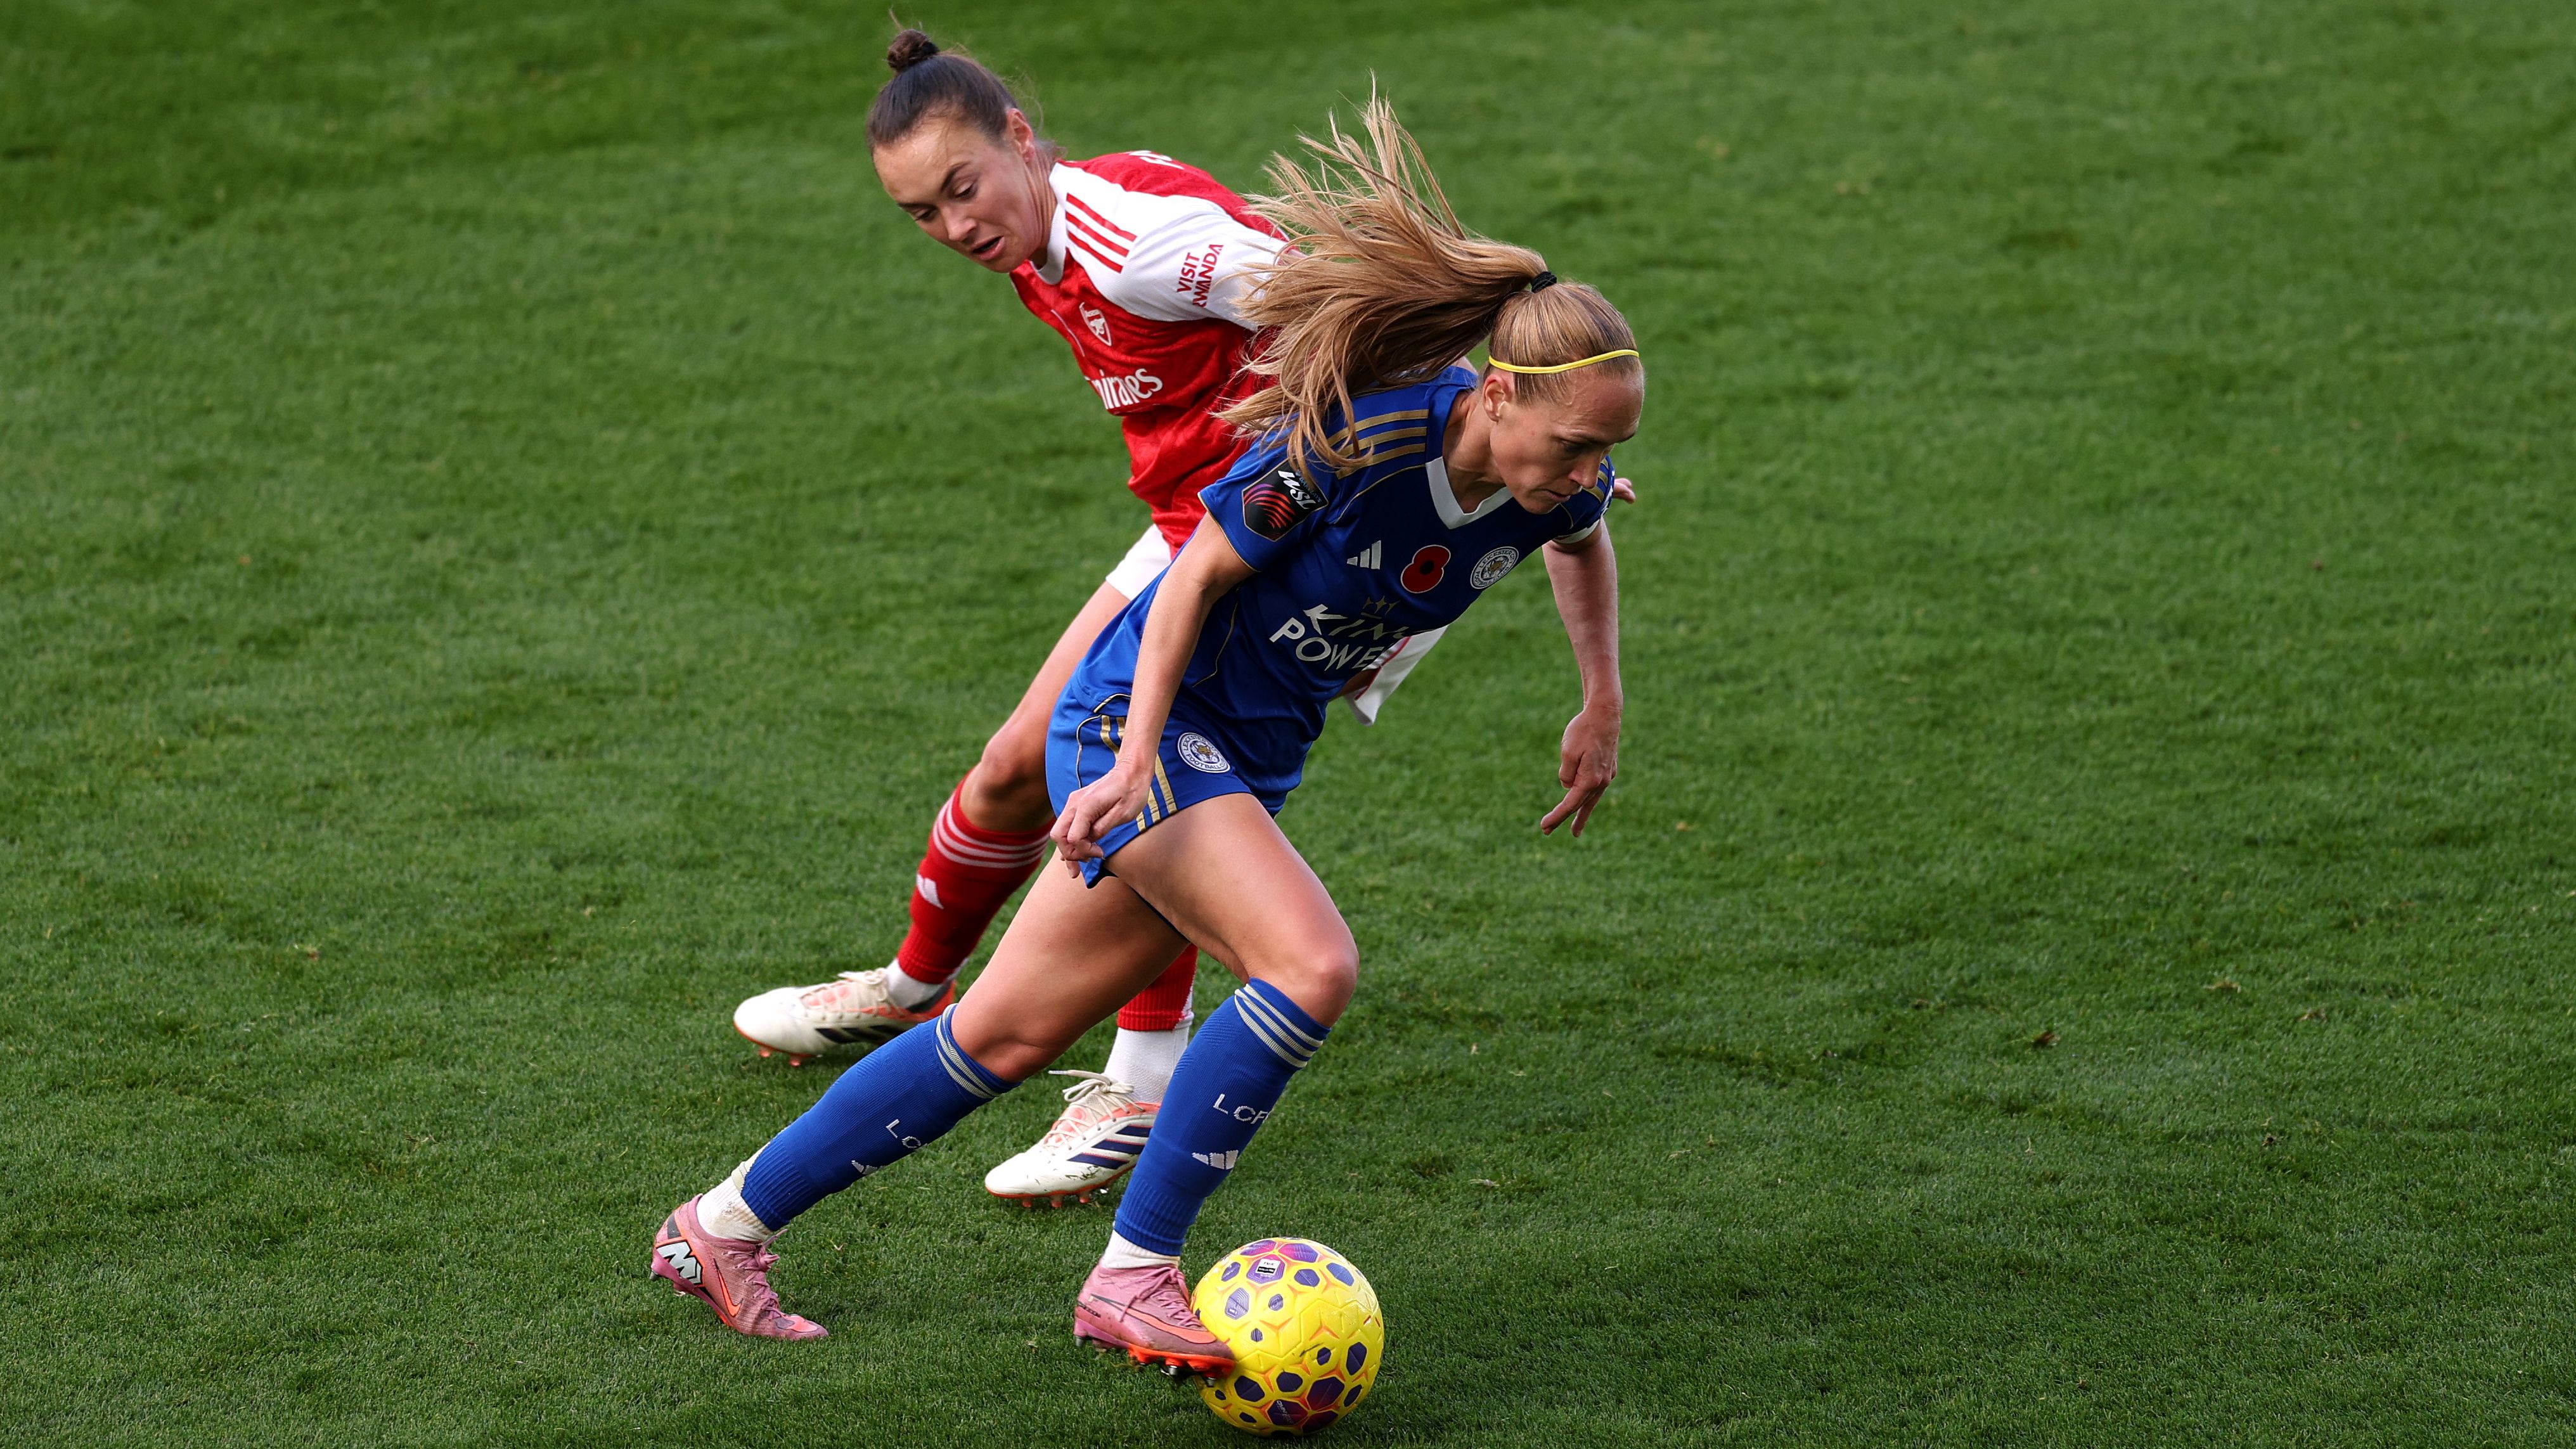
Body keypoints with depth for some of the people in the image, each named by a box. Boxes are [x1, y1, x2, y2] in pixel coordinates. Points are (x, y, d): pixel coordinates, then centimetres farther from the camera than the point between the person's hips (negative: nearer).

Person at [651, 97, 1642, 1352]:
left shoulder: (1553, 484, -6)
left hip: (1246, 764, 7)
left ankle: (723, 1225, 19)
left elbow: (1583, 544, 20)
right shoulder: (1356, 435, -27)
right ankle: (1132, 1278, -15)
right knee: (1311, 967, -26)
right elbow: (1198, 572, -16)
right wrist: (1138, 757, -21)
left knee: (1006, 1036, 9)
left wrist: (1602, 704, 15)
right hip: (1145, 722, -7)